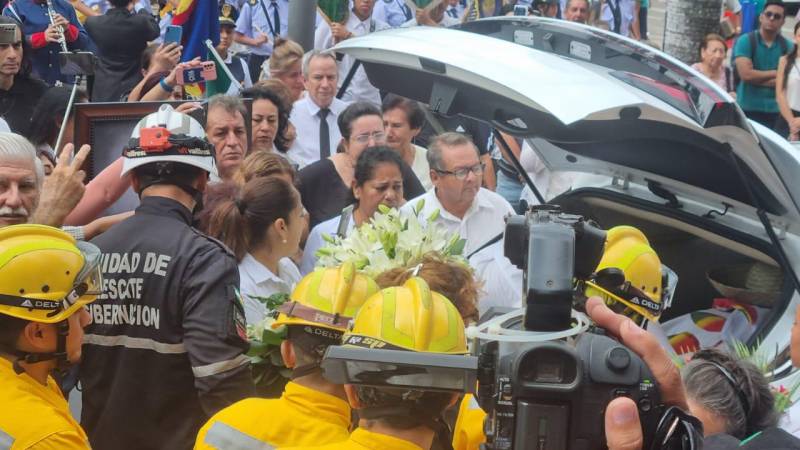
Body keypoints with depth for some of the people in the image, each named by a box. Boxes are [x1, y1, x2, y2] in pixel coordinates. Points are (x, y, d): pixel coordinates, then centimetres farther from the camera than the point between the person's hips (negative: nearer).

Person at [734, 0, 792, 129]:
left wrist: (758, 79, -10)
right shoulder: (745, 41, -1)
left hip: (775, 111, 2)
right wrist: (775, 73, -4)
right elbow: (746, 74, -13)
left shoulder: (788, 47, 6)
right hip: (747, 109, -2)